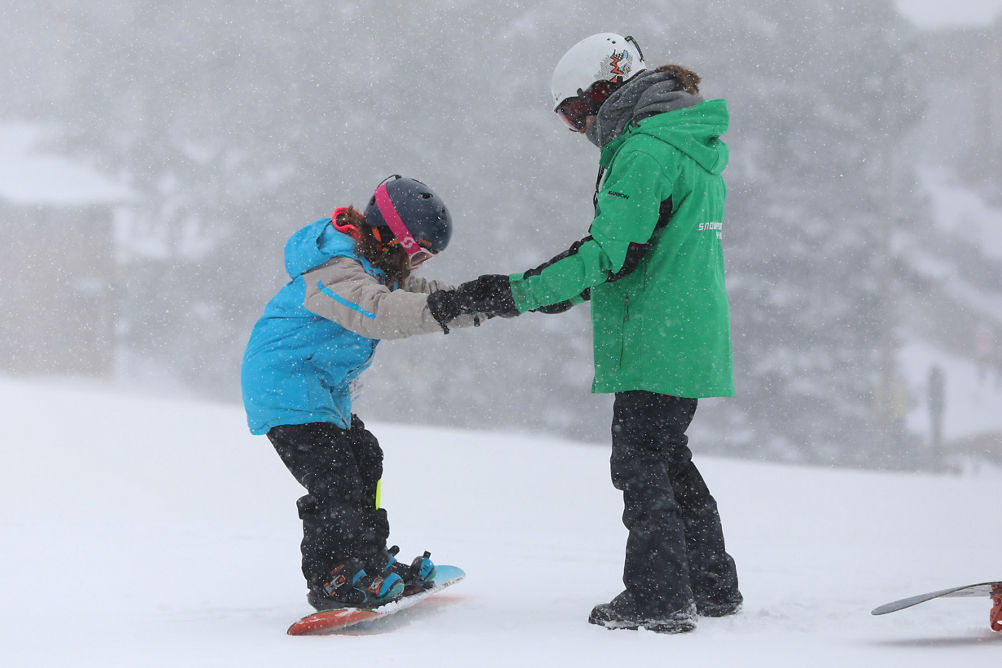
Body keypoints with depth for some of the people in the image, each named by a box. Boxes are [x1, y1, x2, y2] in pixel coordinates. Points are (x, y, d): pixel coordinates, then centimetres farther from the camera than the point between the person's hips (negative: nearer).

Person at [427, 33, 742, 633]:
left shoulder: (644, 152, -16)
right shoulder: (693, 148, 17)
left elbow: (610, 255, -23)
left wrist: (507, 294, -22)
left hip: (654, 345, -10)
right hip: (693, 341, 10)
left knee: (640, 466, -3)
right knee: (669, 461, 18)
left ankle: (659, 598, -2)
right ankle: (713, 588, 25)